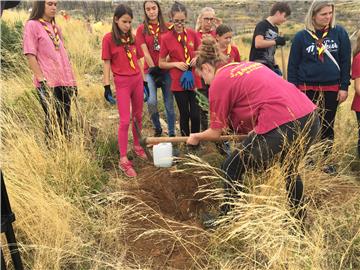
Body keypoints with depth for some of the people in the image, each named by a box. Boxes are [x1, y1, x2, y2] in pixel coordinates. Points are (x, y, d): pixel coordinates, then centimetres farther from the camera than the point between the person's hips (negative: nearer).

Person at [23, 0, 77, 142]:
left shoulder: (56, 27, 18)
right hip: (48, 83, -6)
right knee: (52, 120, -3)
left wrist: (72, 79, 16)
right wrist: (41, 80, -15)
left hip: (64, 81, 6)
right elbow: (30, 55, -8)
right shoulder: (32, 25, -2)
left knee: (65, 120, 7)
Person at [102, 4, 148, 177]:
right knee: (125, 121, -6)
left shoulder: (131, 38, 9)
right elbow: (106, 63, -5)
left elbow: (138, 60, 14)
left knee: (138, 116, 15)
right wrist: (107, 86, -9)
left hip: (137, 80, 6)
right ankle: (123, 160, 0)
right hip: (122, 83, -5)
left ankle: (137, 146, 35)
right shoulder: (109, 38, -6)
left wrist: (144, 81, 13)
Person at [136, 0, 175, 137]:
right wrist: (154, 69, -7)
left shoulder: (166, 27, 5)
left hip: (166, 70, 1)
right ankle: (157, 129, 9)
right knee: (151, 102, -16)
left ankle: (172, 134, 17)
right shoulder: (141, 29, 0)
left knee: (169, 104, 3)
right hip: (151, 71, -1)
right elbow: (145, 52, -4)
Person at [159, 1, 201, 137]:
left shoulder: (192, 34, 1)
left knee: (195, 114, 0)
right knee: (184, 114, 8)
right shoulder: (166, 38, -5)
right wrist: (176, 64, -14)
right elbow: (161, 64, 1)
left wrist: (197, 58, -6)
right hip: (179, 82, -2)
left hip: (194, 80, 2)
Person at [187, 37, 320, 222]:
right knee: (290, 170, 33)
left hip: (281, 126, -8)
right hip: (311, 117, 8)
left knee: (233, 168, 14)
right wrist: (255, 132, 46)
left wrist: (196, 137, 30)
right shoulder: (249, 64, 23)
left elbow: (216, 132, 9)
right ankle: (298, 218, 48)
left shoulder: (218, 82, 2)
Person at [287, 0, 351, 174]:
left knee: (327, 126, 11)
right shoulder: (301, 36, -1)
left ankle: (326, 160, 25)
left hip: (332, 89, 1)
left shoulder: (340, 33, 2)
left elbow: (345, 62, 3)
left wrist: (344, 87, -2)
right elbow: (292, 65, 1)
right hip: (307, 89, -1)